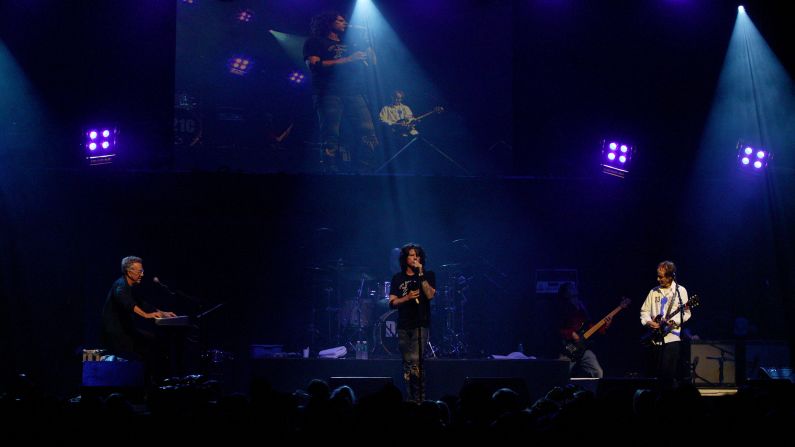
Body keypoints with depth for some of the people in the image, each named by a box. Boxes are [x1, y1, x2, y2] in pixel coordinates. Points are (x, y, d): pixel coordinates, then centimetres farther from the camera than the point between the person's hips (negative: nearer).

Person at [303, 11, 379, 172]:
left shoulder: (350, 43, 30)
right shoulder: (315, 42, 12)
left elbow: (371, 63, 27)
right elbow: (314, 65, -6)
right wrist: (347, 60, -9)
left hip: (353, 92, 5)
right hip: (329, 93, -5)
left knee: (369, 134, -12)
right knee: (331, 138, -14)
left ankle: (366, 171, -13)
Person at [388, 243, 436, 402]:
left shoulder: (428, 275, 5)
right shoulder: (398, 278, 11)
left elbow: (430, 295, -12)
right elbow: (392, 303, 5)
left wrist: (421, 275, -16)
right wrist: (407, 297, -12)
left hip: (421, 325, -4)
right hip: (403, 326, 4)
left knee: (415, 361, -17)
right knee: (407, 365, 7)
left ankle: (420, 399, -12)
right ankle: (411, 399, 15)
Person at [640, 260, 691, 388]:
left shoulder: (680, 291, 1)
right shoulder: (654, 292, 13)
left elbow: (686, 313, -4)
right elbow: (644, 310, 16)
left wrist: (674, 321, -20)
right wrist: (648, 322, -3)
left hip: (671, 336, -4)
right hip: (654, 338, 5)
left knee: (668, 374, -13)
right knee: (652, 373, 4)